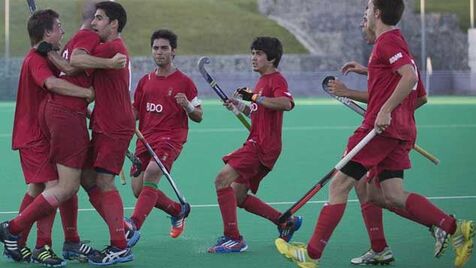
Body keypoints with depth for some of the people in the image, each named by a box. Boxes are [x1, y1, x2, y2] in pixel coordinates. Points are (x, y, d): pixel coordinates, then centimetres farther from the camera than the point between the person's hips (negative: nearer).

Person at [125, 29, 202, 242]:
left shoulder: (184, 82, 1)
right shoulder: (145, 81, 15)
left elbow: (198, 117, 3)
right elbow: (135, 111, 22)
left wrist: (187, 106, -18)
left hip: (171, 138, -6)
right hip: (145, 138, 6)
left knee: (152, 173, -28)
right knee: (138, 188, 1)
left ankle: (133, 226, -35)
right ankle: (178, 210, 26)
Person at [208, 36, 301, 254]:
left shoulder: (276, 79, -9)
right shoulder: (262, 81, 22)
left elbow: (286, 103, -29)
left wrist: (254, 97, -28)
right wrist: (241, 106, 15)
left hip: (263, 145, -10)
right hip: (256, 143, 11)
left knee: (223, 179, -21)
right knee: (239, 197, 12)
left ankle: (233, 239, -20)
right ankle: (286, 222, 22)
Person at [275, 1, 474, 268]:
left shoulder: (387, 41, -9)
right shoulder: (396, 40, 21)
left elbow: (410, 76, -23)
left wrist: (385, 111, -24)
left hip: (382, 127, -10)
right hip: (401, 130, 10)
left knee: (339, 184, -5)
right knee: (393, 195, 5)